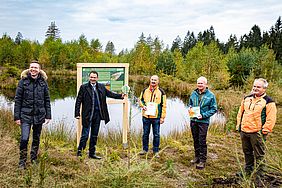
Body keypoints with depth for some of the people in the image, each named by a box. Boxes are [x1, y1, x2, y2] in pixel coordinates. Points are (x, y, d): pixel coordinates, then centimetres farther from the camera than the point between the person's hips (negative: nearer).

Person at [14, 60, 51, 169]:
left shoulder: (43, 82, 4)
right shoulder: (23, 81, -1)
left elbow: (47, 100, 7)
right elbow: (17, 100, -1)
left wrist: (48, 116, 3)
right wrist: (17, 116, -5)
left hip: (39, 115, 2)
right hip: (26, 115, -2)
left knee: (36, 139, 13)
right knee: (24, 139, -9)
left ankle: (34, 159, 30)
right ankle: (22, 162, 8)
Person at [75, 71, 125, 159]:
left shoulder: (101, 87, 10)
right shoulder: (84, 87, -2)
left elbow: (110, 93, 13)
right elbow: (78, 101, -3)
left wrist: (120, 96, -2)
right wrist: (77, 114, -8)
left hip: (97, 114, 4)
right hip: (87, 115, -4)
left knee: (94, 135, 12)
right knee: (85, 134, -4)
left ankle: (92, 153, 23)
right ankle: (79, 150, 12)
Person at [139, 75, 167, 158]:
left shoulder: (161, 92, 1)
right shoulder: (145, 90, 7)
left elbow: (164, 105, 1)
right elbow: (140, 100, 18)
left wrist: (162, 117, -4)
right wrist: (143, 106, -4)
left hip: (156, 117, -2)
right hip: (146, 116, 2)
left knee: (156, 135, 4)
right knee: (145, 134, 11)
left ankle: (156, 151, 18)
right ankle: (145, 149, 26)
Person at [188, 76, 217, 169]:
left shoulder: (210, 95, -6)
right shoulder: (193, 94, 7)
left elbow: (214, 109, -5)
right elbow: (190, 104, 21)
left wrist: (203, 115, -15)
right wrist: (189, 108, -2)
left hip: (203, 121, -5)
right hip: (193, 120, 5)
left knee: (202, 141, -2)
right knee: (195, 140, 15)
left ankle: (202, 160, 8)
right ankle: (197, 156, 31)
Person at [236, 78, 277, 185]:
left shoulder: (268, 102, -8)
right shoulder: (247, 99, 10)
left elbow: (271, 119, -11)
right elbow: (240, 113, 16)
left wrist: (264, 131, -14)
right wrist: (239, 126, 12)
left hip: (257, 133, -6)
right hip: (244, 131, 6)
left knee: (259, 156, 2)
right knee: (247, 152, 20)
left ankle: (259, 177, 13)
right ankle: (248, 171, 38)